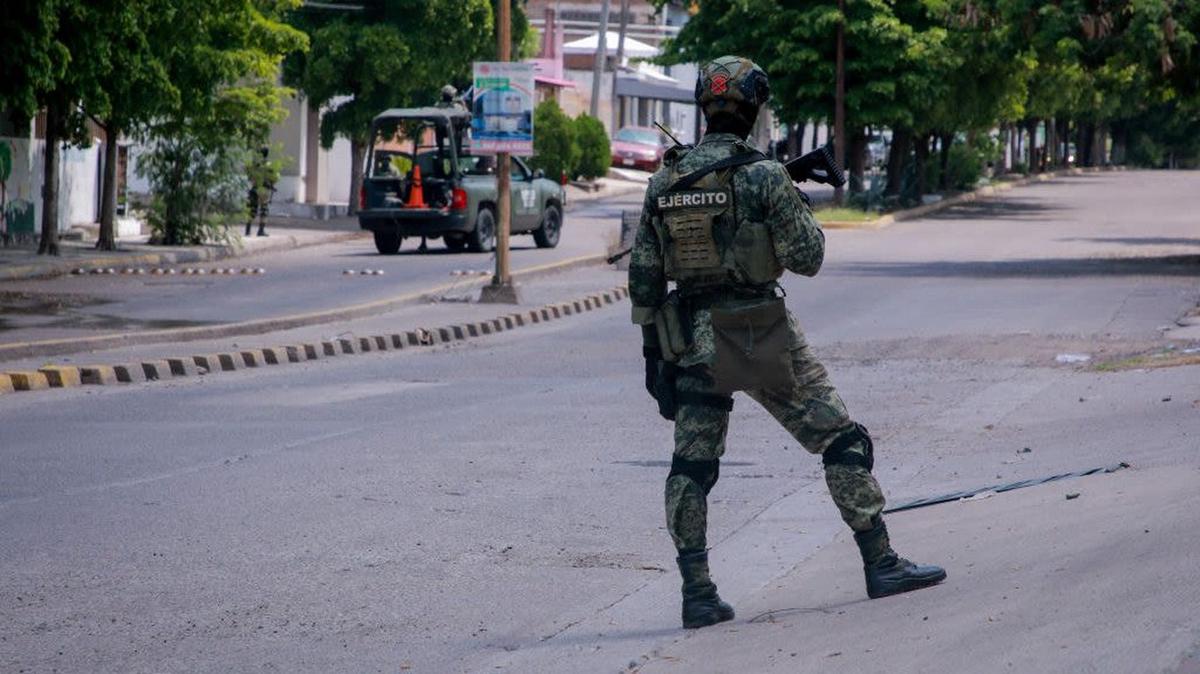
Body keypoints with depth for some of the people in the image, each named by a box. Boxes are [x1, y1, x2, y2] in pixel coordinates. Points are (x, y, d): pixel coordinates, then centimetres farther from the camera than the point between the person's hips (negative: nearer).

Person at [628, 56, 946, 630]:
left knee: (692, 467, 10)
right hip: (763, 339, -4)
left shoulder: (664, 181, 3)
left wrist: (653, 348, 12)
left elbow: (643, 276, 6)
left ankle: (697, 594, 3)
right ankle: (880, 564, 9)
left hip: (692, 342, 4)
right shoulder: (763, 176, -12)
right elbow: (807, 258, -9)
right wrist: (801, 211, 10)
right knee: (843, 442, 8)